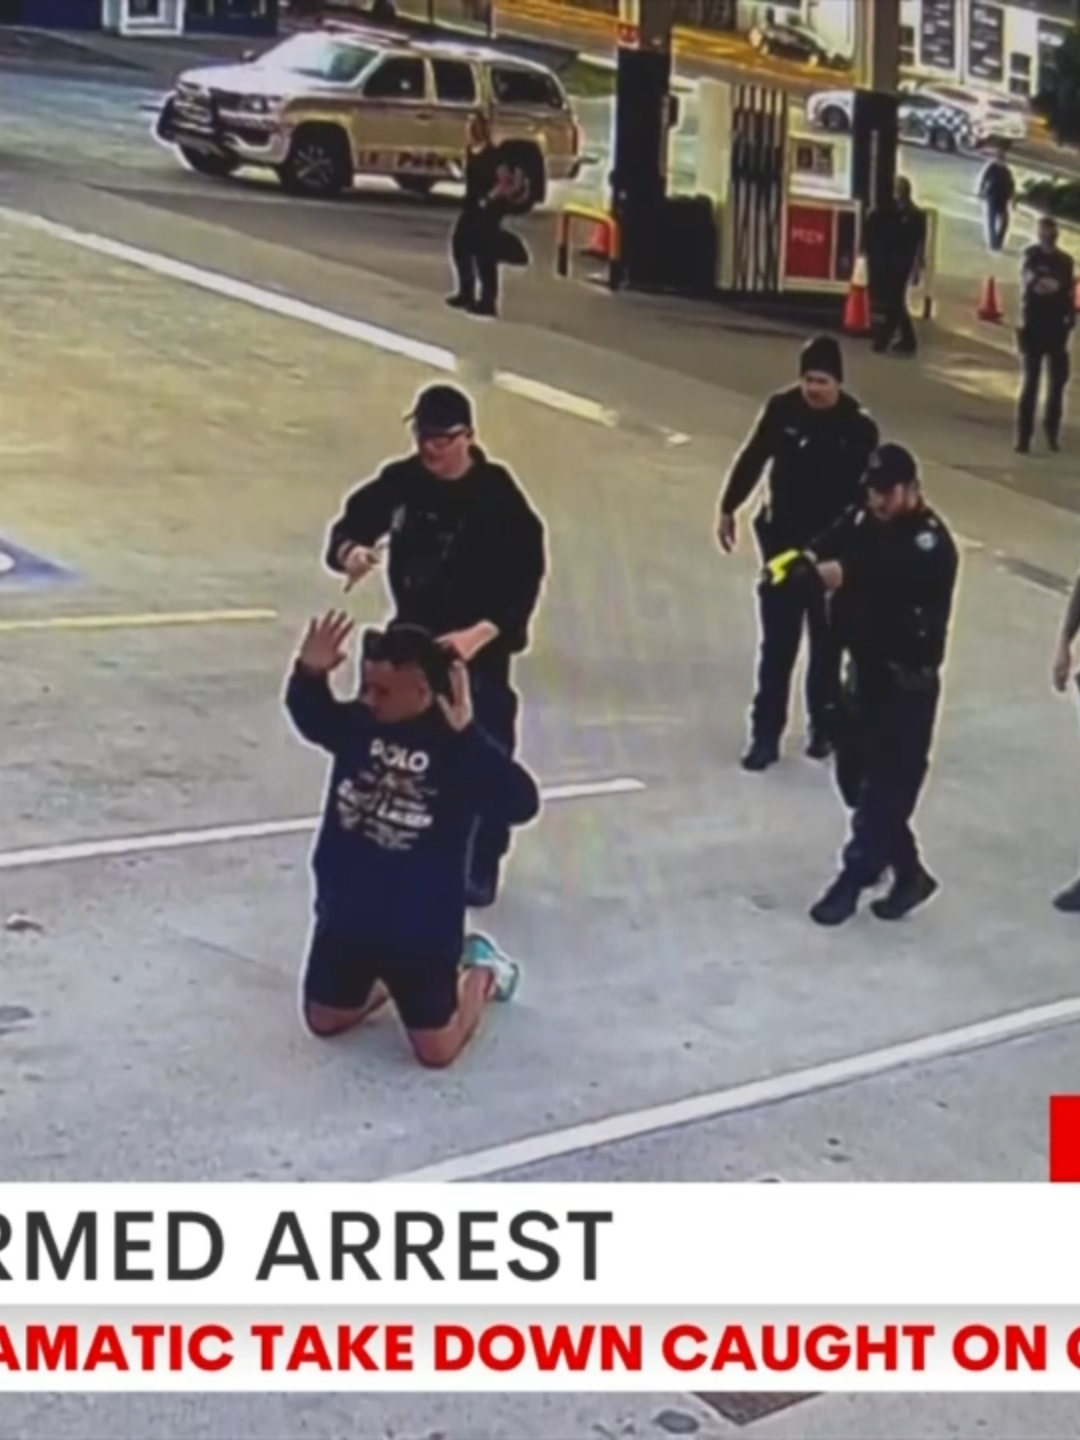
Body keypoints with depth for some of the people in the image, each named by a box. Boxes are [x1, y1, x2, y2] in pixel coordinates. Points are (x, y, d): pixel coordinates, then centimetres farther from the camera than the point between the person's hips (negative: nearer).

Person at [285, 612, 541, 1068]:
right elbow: (310, 717, 8)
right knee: (324, 1021, 18)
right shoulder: (358, 723, -8)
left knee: (435, 1050, 5)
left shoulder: (456, 746, -22)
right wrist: (309, 674, -15)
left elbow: (522, 804, -33)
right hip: (345, 916, 5)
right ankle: (388, 982, 44)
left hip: (422, 928, -5)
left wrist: (467, 735, -44)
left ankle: (482, 972, 33)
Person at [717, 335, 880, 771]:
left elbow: (865, 493, -11)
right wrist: (728, 509, 12)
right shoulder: (781, 409, -9)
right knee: (777, 644, 4)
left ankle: (824, 726, 27)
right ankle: (765, 734, 9)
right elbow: (752, 459, 6)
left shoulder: (858, 427, -14)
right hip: (782, 541, 1)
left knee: (827, 642, 13)